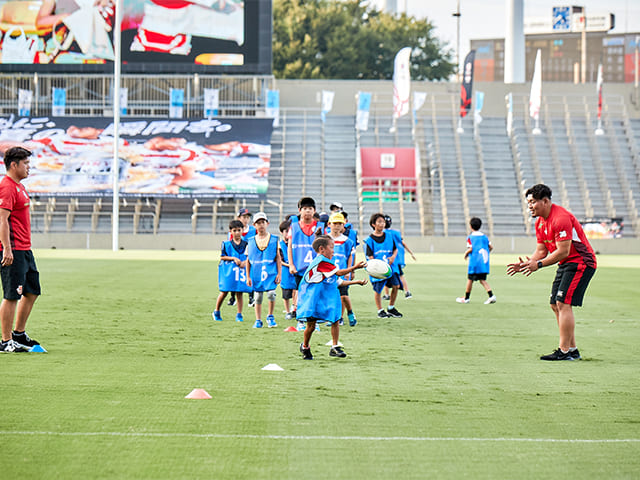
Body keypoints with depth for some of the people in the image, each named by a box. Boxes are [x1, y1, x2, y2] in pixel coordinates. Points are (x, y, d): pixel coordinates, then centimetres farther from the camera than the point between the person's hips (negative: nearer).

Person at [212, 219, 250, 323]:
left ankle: (239, 314, 7)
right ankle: (216, 312, 19)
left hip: (241, 270, 1)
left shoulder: (246, 244, 5)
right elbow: (222, 257, 0)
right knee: (224, 292, 2)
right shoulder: (226, 244, 2)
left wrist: (245, 262, -13)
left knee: (239, 293, 0)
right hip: (228, 271, -1)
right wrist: (233, 258, -11)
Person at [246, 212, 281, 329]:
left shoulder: (274, 239, 2)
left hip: (270, 273, -2)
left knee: (271, 294, -14)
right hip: (256, 274, 2)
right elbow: (248, 261, 10)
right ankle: (258, 320, 17)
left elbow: (278, 258, 4)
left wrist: (279, 274, -2)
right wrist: (248, 277, 7)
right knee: (258, 297, 6)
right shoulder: (251, 241, 6)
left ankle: (270, 317, 6)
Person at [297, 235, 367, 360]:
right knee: (311, 325, -1)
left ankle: (335, 347, 1)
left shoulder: (327, 263, 17)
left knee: (335, 321, -4)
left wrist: (356, 282, 21)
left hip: (328, 299, 9)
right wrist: (355, 267, -13)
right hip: (314, 299, -9)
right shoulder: (320, 261, -15)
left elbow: (339, 282, 23)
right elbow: (338, 273, -17)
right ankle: (305, 347, 20)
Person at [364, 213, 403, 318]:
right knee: (378, 290, 2)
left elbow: (396, 249, 16)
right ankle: (380, 311, 21)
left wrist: (393, 257, -6)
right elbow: (370, 257, -7)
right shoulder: (369, 240, -5)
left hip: (391, 266, 3)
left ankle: (391, 308, 14)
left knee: (396, 286, -5)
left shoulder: (389, 236, 8)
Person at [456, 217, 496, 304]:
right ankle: (491, 295, -12)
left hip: (474, 262, -5)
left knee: (470, 279, 7)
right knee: (483, 280, 6)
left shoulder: (470, 237, -5)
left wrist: (466, 253, 5)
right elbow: (491, 247, 7)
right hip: (484, 262, 5)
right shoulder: (484, 236, 10)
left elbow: (470, 249, -14)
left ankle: (466, 298, 16)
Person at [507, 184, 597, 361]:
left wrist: (539, 264, -25)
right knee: (556, 305, 7)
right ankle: (572, 349, 11)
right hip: (566, 264, 10)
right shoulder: (540, 222, 8)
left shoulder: (561, 218, -22)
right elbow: (541, 250, 11)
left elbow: (563, 251, -25)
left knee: (563, 304, -15)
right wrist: (526, 263, -6)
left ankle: (564, 351, -14)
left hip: (581, 263, -10)